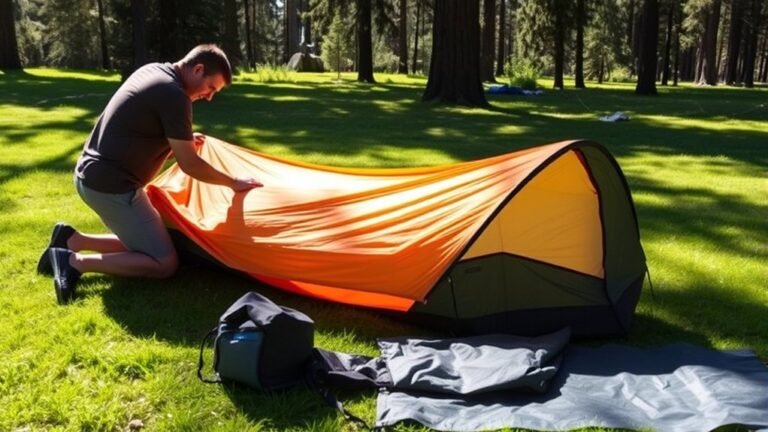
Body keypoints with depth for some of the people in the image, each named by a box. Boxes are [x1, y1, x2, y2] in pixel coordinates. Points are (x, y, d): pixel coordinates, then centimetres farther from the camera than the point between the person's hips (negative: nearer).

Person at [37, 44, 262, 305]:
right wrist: (233, 183, -3)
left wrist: (181, 142, 14)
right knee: (164, 263, -5)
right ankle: (74, 262, -9)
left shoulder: (151, 71, 8)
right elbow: (189, 165, -15)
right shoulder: (173, 95, -19)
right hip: (111, 186, -10)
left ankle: (72, 240, 14)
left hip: (91, 174, 10)